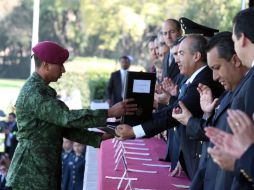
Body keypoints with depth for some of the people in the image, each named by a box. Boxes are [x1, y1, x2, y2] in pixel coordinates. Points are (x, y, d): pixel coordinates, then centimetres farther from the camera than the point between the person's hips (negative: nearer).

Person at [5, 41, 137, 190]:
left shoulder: (43, 91, 14)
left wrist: (101, 137, 5)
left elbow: (65, 127, 13)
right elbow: (68, 117, -24)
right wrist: (110, 112, -23)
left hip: (46, 170, 10)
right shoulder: (33, 94, -17)